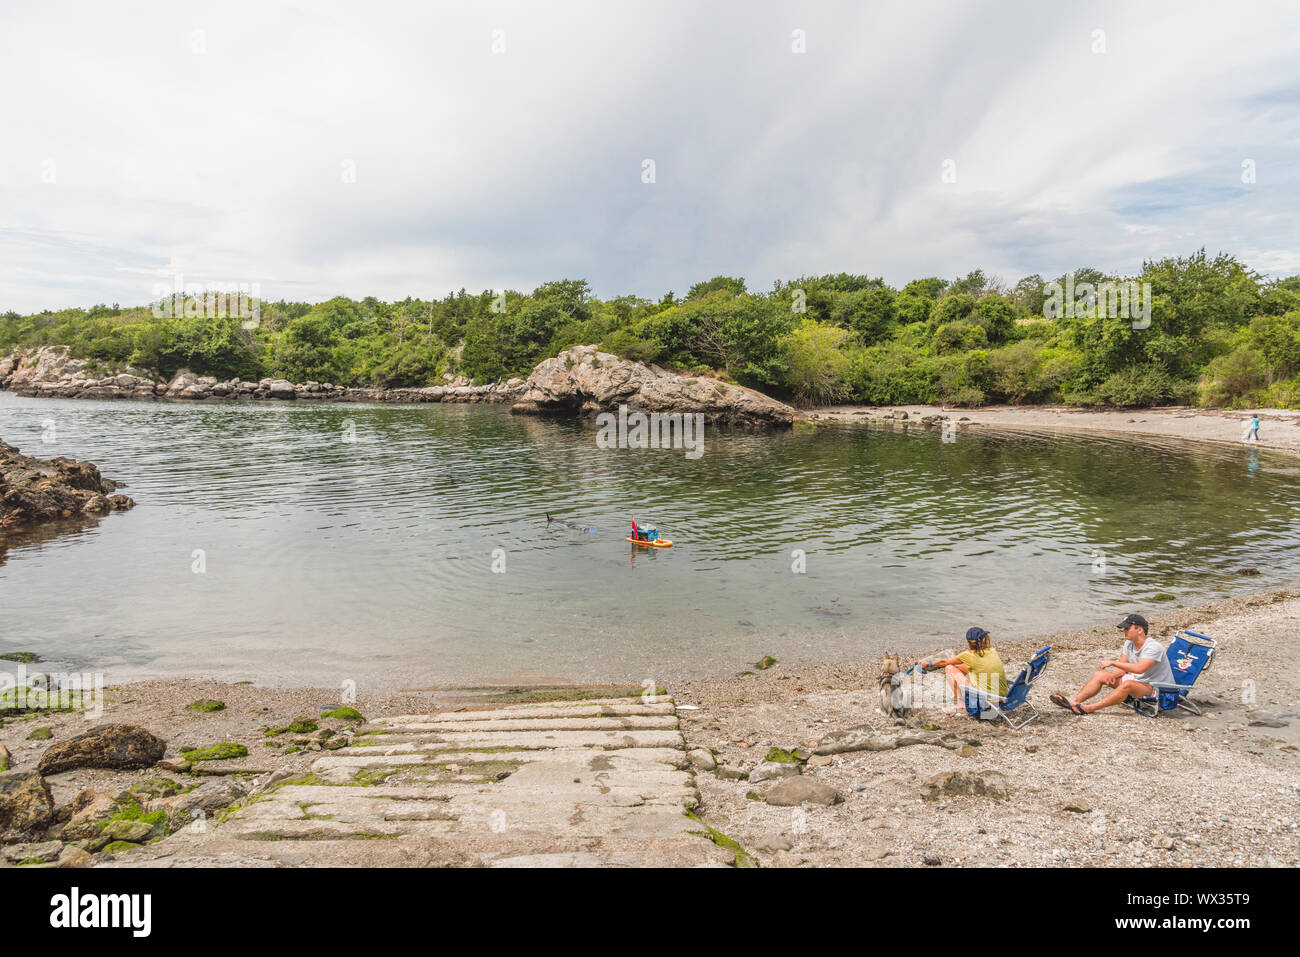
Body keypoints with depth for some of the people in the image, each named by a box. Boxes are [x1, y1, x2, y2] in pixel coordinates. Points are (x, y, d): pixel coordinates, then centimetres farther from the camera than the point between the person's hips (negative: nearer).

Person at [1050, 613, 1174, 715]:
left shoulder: (1154, 647, -20)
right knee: (1099, 675, -6)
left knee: (1128, 684, -39)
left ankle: (1089, 708, -42)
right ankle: (1074, 700, -25)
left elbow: (1139, 668, -34)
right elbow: (1122, 667, 6)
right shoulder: (1129, 644, 6)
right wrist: (1113, 675, -17)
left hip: (1157, 689, -9)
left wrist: (1113, 663, -30)